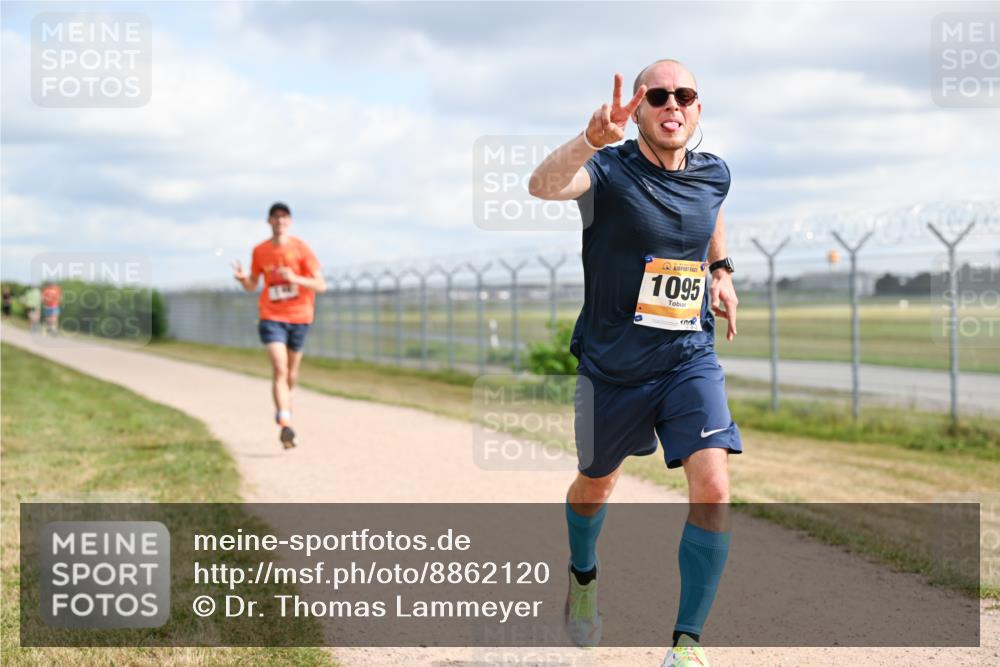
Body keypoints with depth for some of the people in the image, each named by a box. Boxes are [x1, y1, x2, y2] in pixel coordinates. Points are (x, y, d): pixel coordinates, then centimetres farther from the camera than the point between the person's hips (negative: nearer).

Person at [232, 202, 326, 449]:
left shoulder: (301, 248, -6)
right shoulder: (260, 251, 2)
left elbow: (320, 285, -9)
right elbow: (252, 286, 12)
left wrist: (295, 279, -26)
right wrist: (242, 278, -12)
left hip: (299, 317, 1)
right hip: (271, 317, 0)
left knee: (291, 371, 15)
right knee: (279, 369, -17)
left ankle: (284, 407, 44)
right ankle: (285, 424, -25)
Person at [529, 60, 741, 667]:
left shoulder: (714, 174, 1)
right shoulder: (609, 170, -15)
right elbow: (544, 185, -39)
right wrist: (592, 140, -56)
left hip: (690, 359, 2)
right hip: (611, 365, -2)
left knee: (713, 490, -17)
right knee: (596, 486, 19)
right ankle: (583, 576, 52)